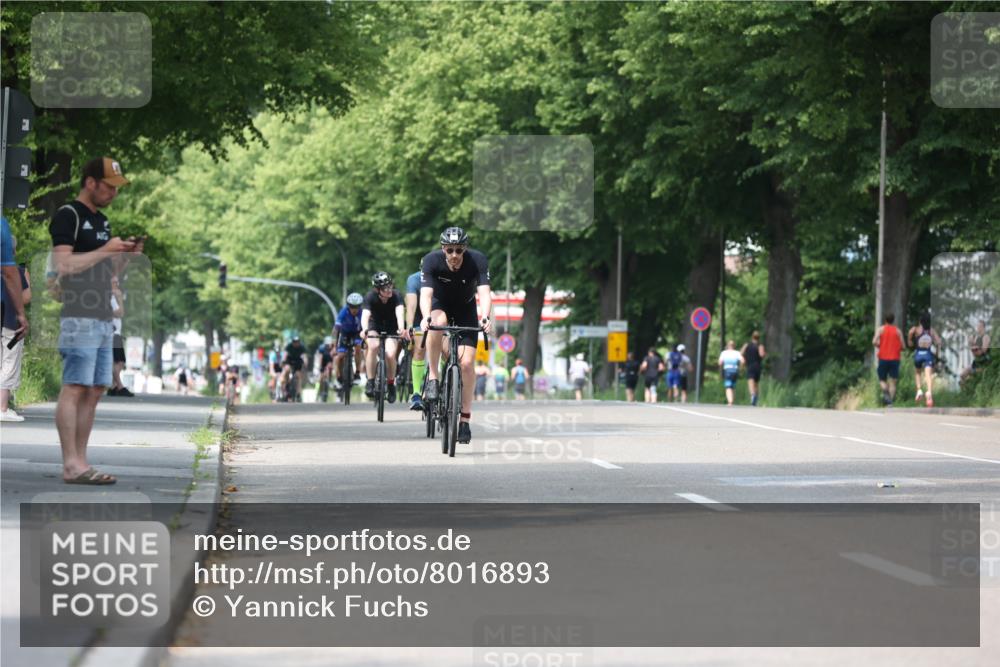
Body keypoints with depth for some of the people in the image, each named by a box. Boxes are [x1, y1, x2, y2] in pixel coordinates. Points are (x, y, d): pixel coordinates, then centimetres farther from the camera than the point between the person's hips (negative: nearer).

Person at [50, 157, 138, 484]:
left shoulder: (102, 220, 20)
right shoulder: (68, 216, -7)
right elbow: (62, 266, -17)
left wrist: (127, 254, 7)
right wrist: (105, 250, -16)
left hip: (103, 317, 9)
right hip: (78, 317, -9)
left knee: (94, 391, 6)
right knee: (74, 389, -12)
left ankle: (81, 463, 8)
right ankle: (71, 466, -15)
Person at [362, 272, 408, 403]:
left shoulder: (396, 296, -27)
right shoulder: (371, 297, -25)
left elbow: (399, 313, -43)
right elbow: (365, 315, -40)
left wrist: (402, 329, -63)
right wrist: (365, 330, -61)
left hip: (392, 328, 0)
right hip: (375, 326, 0)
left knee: (390, 355, -21)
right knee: (373, 346, -32)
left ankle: (391, 384, 7)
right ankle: (370, 382, -20)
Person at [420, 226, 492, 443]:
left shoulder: (478, 260, -27)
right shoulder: (431, 260, -28)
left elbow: (484, 292, -36)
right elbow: (426, 293, -37)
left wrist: (485, 317, -54)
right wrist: (426, 317, -56)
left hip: (466, 309, 0)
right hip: (440, 304, 0)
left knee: (466, 363, -12)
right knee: (437, 323, -38)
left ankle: (465, 420, 0)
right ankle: (432, 378, -23)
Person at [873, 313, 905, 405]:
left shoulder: (880, 329, 1)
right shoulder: (898, 331, 4)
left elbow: (874, 342, -12)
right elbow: (903, 346, 1)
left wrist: (879, 346, 10)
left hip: (883, 358, -1)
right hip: (895, 359, 1)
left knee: (882, 379, 9)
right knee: (892, 382, 3)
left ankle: (885, 391, -20)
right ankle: (891, 400, -8)